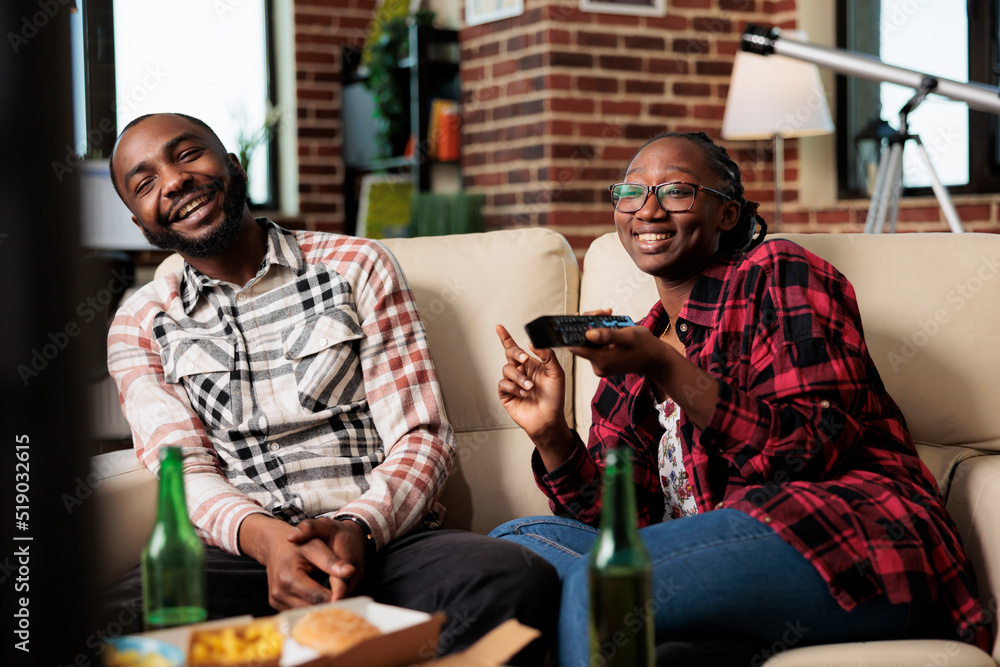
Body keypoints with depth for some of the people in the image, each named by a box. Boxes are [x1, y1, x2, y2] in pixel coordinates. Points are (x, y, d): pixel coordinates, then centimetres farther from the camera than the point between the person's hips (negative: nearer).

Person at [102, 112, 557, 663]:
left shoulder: (355, 266, 12)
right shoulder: (140, 328, 15)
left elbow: (421, 437, 6)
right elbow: (186, 473, 3)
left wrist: (357, 528, -16)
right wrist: (266, 537, -20)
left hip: (382, 539, 0)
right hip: (240, 554, 0)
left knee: (522, 580, -33)